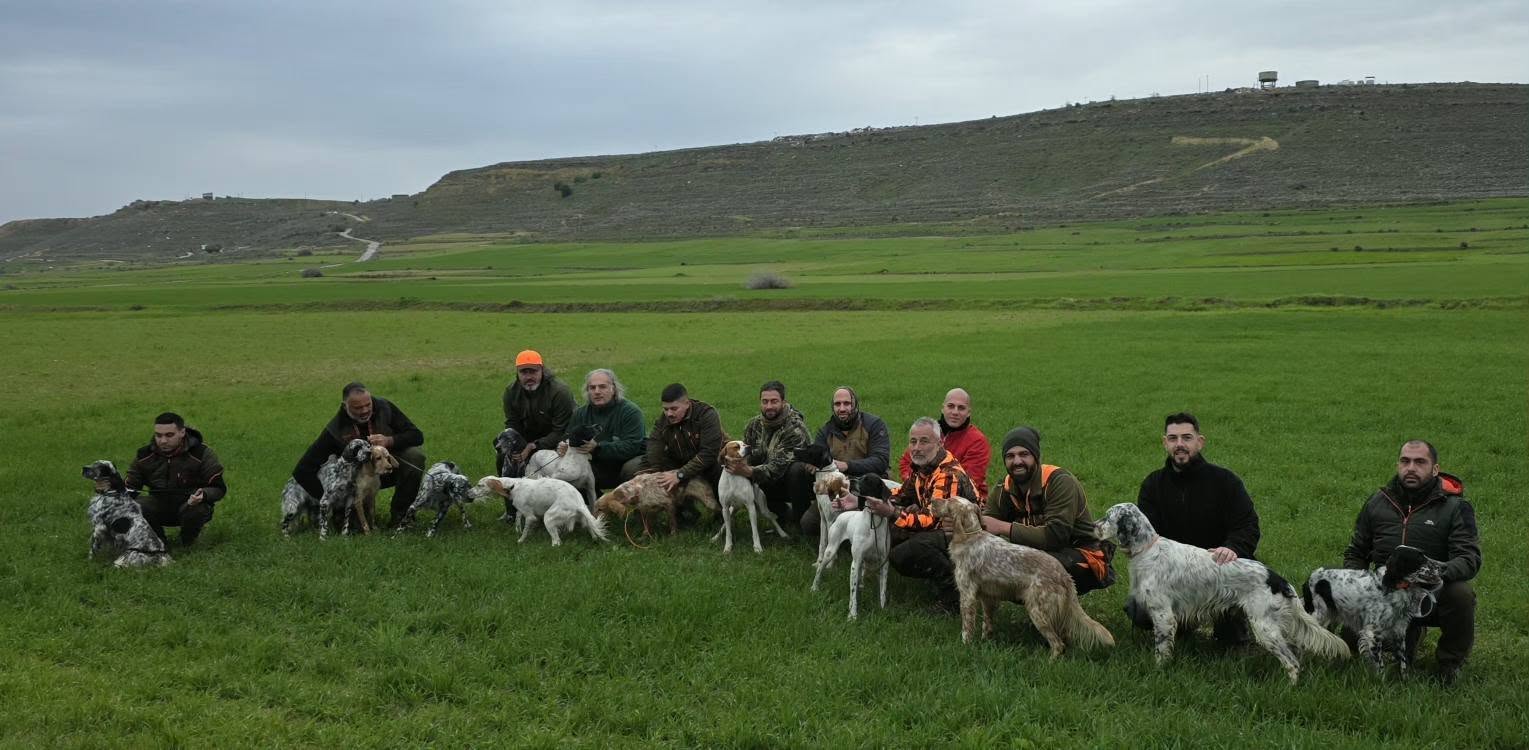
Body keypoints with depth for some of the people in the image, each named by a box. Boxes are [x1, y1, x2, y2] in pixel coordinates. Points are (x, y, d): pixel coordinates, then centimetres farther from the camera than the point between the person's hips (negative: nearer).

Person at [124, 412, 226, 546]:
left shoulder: (201, 453, -14)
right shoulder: (144, 455, -3)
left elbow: (219, 488, -13)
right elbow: (129, 486, 6)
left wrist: (204, 495, -36)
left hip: (190, 504, -3)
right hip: (160, 507, 3)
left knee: (196, 510, -36)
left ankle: (188, 540, -1)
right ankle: (158, 540, 4)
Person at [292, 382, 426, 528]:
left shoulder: (384, 407, -18)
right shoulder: (336, 429, -22)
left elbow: (417, 436, -16)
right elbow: (302, 471, -20)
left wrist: (389, 441, -35)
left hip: (391, 466, 1)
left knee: (415, 454, -29)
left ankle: (399, 512, -12)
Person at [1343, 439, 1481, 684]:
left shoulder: (1455, 507, -6)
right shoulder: (1377, 503, 5)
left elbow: (1470, 559, -17)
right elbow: (1355, 554, 15)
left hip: (1434, 594, -3)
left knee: (1461, 594, -35)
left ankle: (1450, 662, -7)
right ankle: (1413, 632, 24)